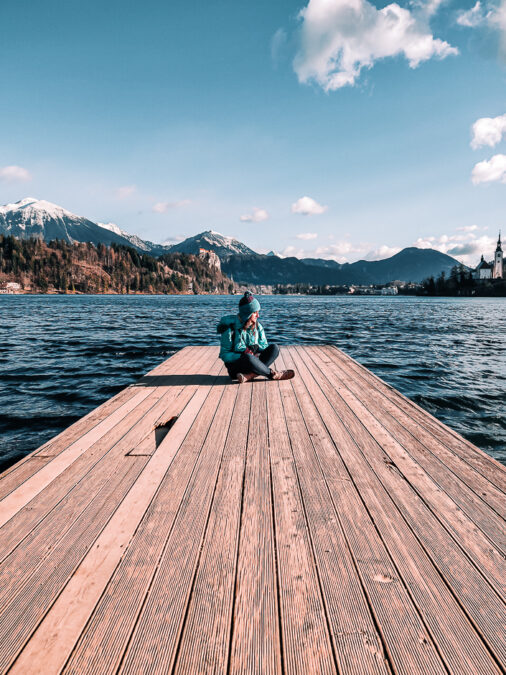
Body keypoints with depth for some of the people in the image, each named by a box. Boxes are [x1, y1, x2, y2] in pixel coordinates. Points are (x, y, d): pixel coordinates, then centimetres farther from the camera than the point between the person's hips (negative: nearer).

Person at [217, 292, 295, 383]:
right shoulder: (230, 328, -13)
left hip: (254, 362, 6)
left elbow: (265, 347, 7)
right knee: (248, 357, -40)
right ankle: (273, 374, -18)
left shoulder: (258, 326, 3)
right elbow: (224, 355, -13)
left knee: (274, 348, -18)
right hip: (235, 365, -6)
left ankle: (249, 376, -32)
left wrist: (257, 347, -15)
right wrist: (244, 355, -27)